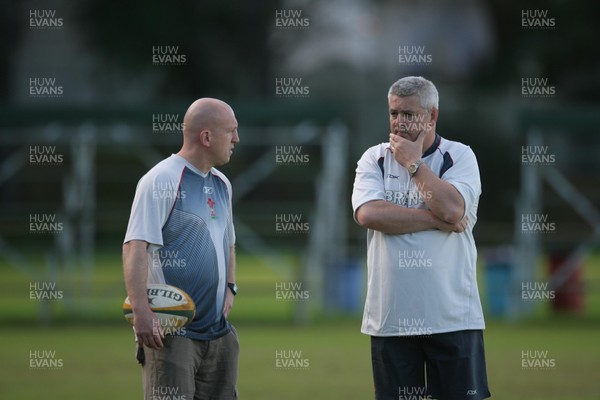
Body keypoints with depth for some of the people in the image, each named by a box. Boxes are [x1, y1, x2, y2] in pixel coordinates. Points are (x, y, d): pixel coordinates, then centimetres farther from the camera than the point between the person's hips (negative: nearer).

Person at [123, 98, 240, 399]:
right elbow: (136, 247, -19)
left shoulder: (222, 185, 17)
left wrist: (229, 289, 14)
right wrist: (141, 312, -28)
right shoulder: (162, 180, -10)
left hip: (217, 329, 8)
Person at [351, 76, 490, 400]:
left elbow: (452, 209, -17)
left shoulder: (459, 156, 2)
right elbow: (368, 213, -12)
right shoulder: (374, 159, 7)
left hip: (452, 316, -2)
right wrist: (436, 220, -13)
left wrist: (413, 163, -7)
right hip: (390, 317, 2)